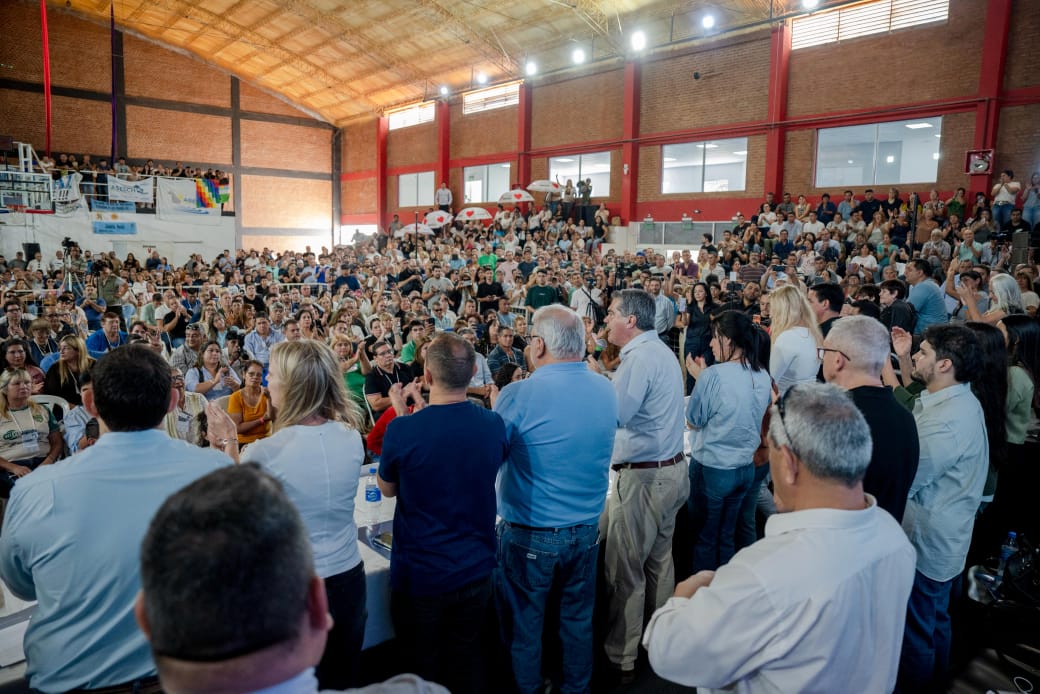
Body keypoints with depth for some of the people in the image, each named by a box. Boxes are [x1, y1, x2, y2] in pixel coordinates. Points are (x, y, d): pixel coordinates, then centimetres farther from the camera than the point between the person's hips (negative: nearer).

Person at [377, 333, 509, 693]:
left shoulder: (403, 429, -22)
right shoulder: (494, 425, -11)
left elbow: (388, 489, -3)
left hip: (419, 574, -3)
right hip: (475, 569, 3)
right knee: (468, 661, 23)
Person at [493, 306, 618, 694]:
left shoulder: (518, 395, -20)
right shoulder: (607, 392, -3)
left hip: (529, 535, -4)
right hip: (586, 531, 5)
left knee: (524, 626, 15)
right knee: (578, 619, 21)